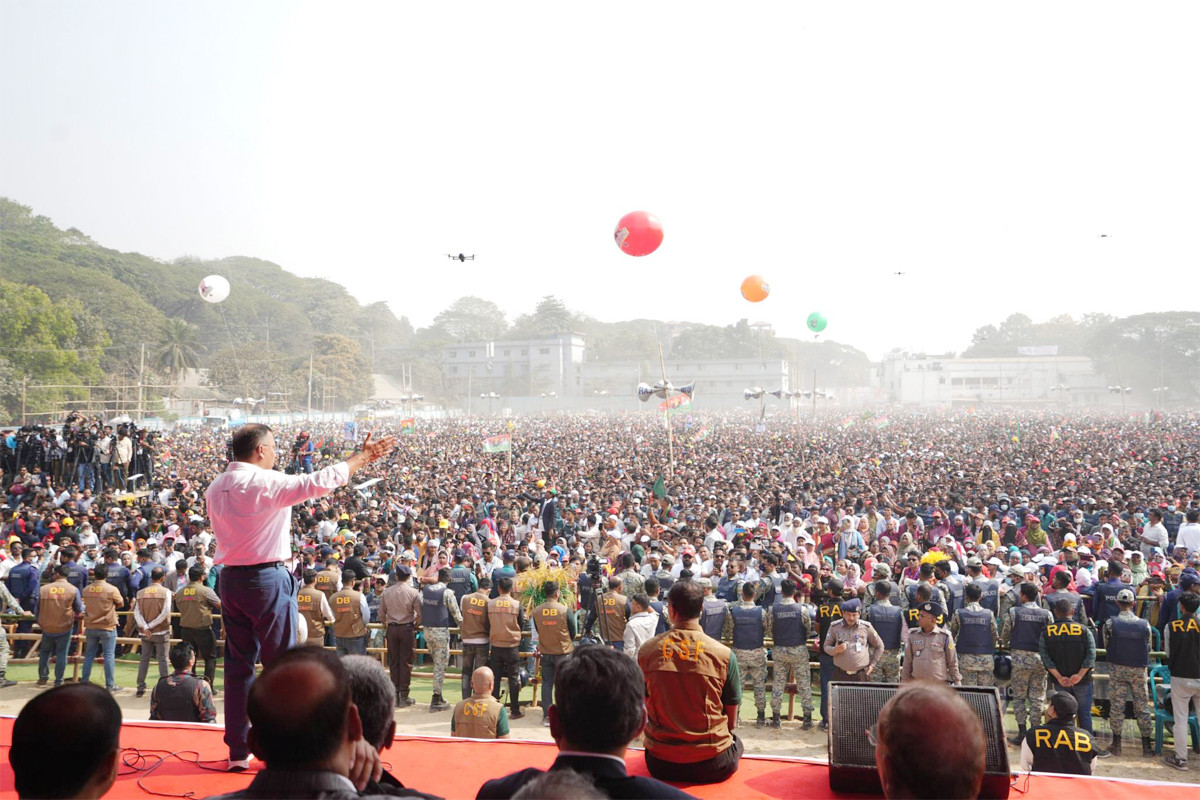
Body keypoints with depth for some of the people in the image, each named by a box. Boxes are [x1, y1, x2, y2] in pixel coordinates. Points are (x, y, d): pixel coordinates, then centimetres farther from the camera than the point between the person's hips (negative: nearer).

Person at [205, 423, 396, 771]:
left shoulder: (215, 488, 7)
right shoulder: (266, 482, -15)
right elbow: (320, 481, -16)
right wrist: (363, 457, -6)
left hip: (231, 579, 7)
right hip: (267, 579, -7)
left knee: (238, 664, 11)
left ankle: (237, 751, 16)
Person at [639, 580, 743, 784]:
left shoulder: (647, 650, -8)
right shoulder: (723, 654, -12)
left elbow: (644, 704, 6)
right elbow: (732, 718, -2)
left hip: (659, 764, 1)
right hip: (711, 764, -1)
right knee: (735, 741, 32)